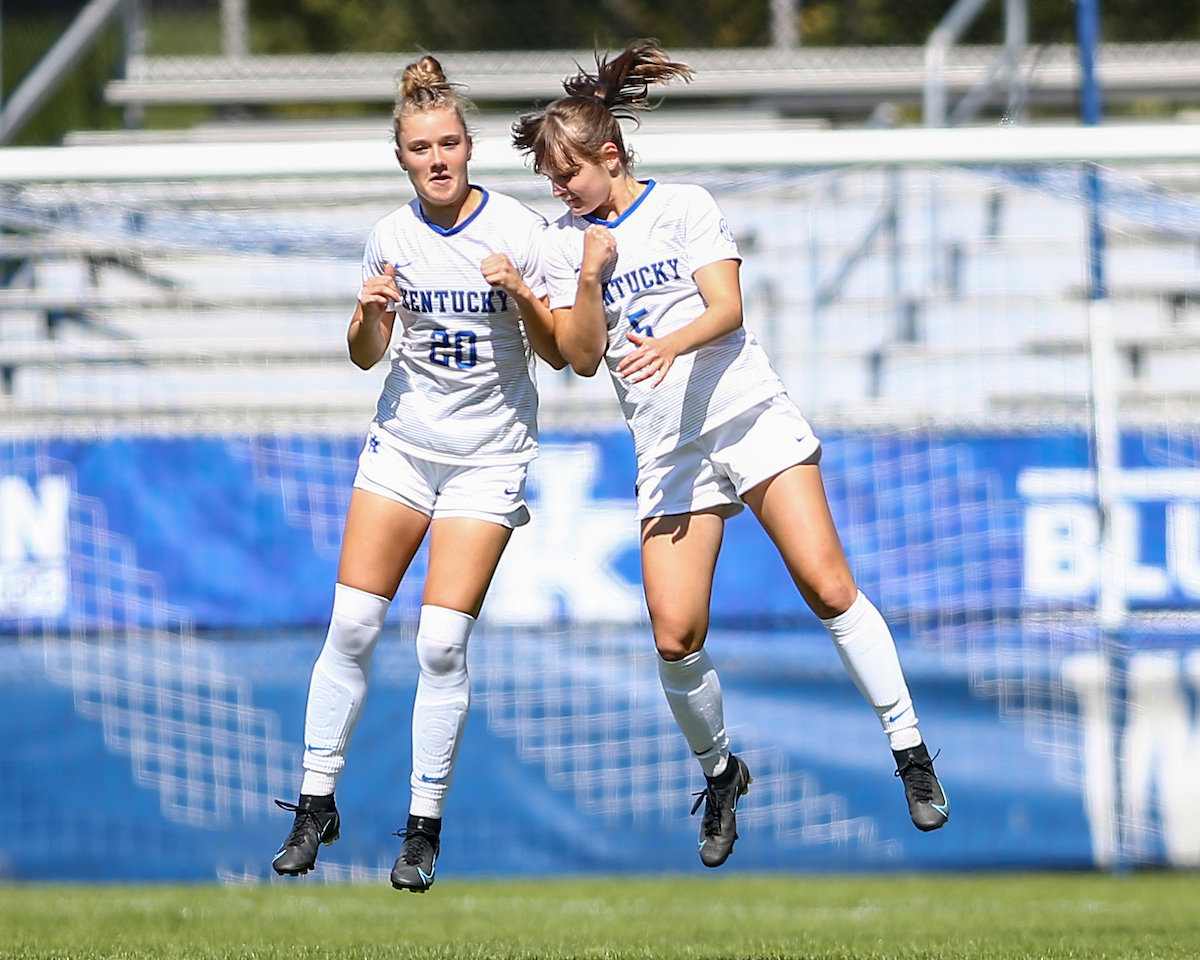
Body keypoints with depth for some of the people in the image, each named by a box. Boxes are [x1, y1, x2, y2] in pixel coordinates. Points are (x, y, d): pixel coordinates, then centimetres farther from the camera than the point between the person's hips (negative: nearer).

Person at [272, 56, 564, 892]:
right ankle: (317, 803, 9)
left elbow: (557, 354, -5)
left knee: (442, 642, -10)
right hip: (402, 443, 3)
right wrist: (368, 314, -11)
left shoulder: (518, 229, -9)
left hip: (489, 457, -3)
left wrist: (524, 298, -23)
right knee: (351, 626, -3)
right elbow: (367, 356, 10)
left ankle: (425, 829, 1)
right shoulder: (391, 238, 0)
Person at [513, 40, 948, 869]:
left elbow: (727, 309, -8)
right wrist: (591, 280, -13)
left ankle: (911, 752, -6)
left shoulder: (686, 208, 2)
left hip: (752, 417, -2)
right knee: (675, 636, -10)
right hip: (668, 451, 2)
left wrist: (671, 344, -28)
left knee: (829, 588, -14)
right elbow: (583, 357, 3)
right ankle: (719, 771, 14)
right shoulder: (565, 243, 8)